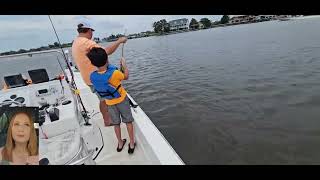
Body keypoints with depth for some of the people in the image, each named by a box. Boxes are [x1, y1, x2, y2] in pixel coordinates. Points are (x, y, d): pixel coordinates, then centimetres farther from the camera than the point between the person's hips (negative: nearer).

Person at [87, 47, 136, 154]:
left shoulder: (92, 76, -17)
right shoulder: (114, 73, -29)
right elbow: (126, 77, -8)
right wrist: (124, 65, 5)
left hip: (109, 103, 4)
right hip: (122, 100, -3)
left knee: (116, 124, 22)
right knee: (128, 121, 15)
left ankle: (120, 143, 38)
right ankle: (132, 143, 27)